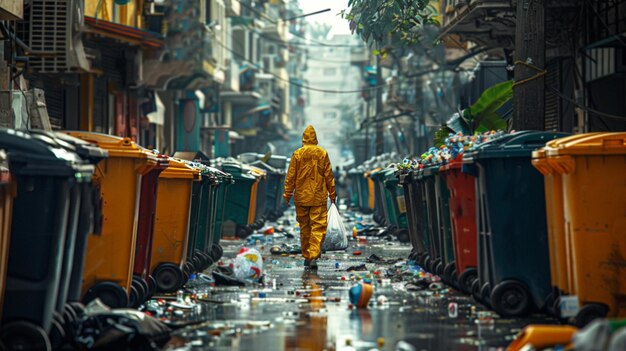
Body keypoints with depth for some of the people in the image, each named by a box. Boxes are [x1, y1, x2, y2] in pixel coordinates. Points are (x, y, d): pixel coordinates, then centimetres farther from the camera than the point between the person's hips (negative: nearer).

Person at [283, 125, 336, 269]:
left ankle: (306, 256, 17)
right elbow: (329, 175, 2)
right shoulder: (322, 153, -3)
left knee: (304, 227, 12)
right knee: (318, 227, -2)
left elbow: (291, 176, -1)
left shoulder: (297, 154, -4)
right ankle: (314, 256, -15)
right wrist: (332, 193, 12)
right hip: (319, 198, -1)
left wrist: (287, 194, 8)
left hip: (301, 197, 1)